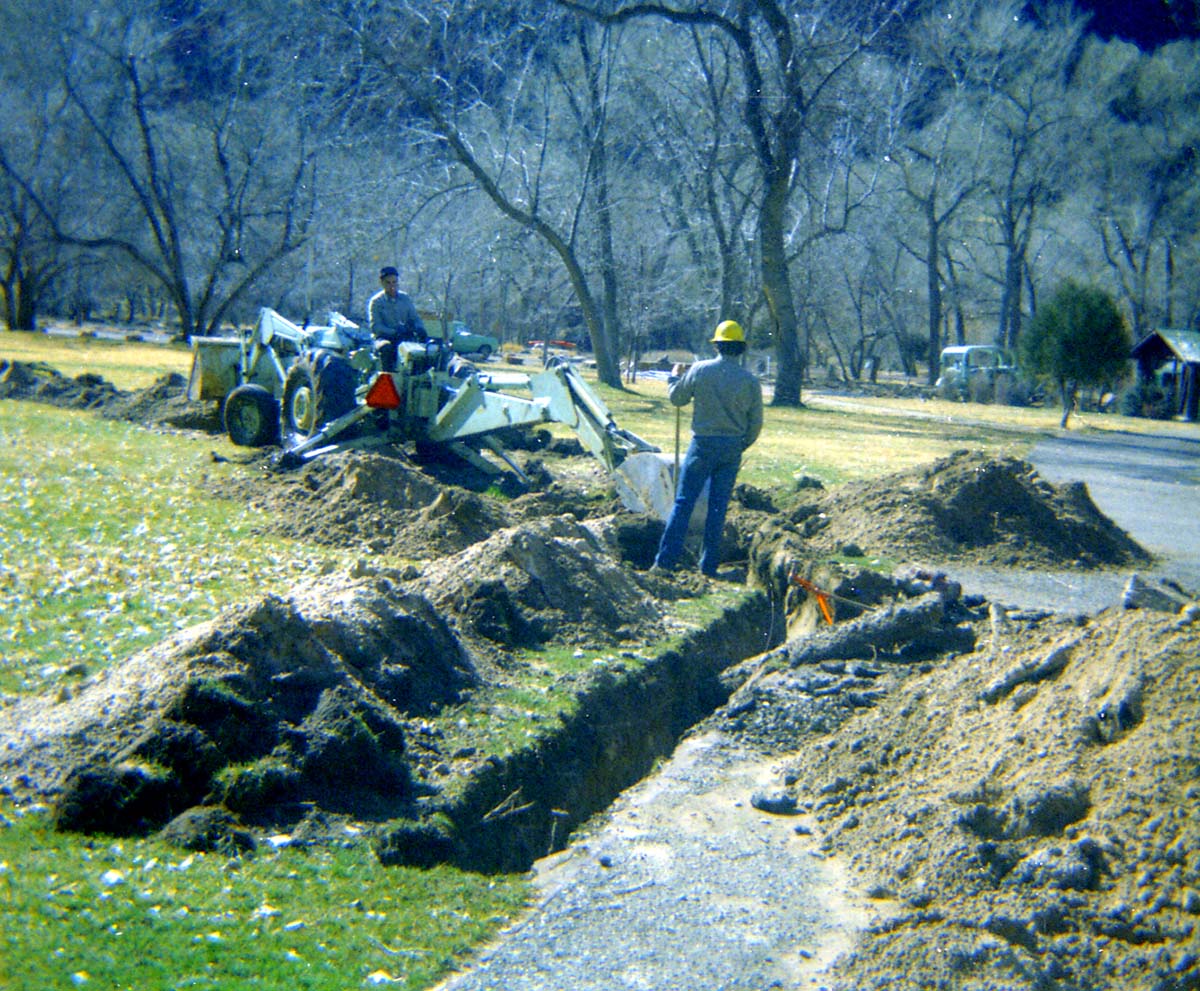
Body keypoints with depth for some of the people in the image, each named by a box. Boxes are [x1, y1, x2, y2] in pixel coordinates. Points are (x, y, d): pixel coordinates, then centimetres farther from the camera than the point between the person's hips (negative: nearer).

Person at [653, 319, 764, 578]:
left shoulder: (699, 370, -6)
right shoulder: (750, 381, -1)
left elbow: (676, 398, 7)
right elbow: (756, 423, 4)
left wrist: (674, 377, 27)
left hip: (703, 444, -2)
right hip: (732, 449, 2)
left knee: (683, 502, 1)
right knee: (718, 507, 8)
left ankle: (666, 559, -4)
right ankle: (709, 565, 10)